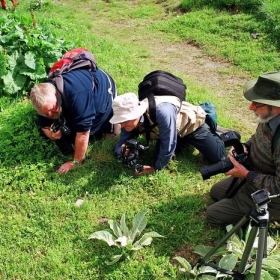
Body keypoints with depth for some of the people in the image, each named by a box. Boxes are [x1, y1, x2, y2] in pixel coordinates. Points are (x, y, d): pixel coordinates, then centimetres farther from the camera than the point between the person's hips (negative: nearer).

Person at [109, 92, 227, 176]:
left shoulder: (162, 112, -46)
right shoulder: (130, 118, -25)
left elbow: (168, 144, -36)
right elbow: (120, 144, -16)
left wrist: (156, 167, -25)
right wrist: (122, 149, -39)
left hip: (191, 123, -5)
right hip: (172, 129, 6)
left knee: (218, 158, -7)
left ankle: (210, 128, 22)